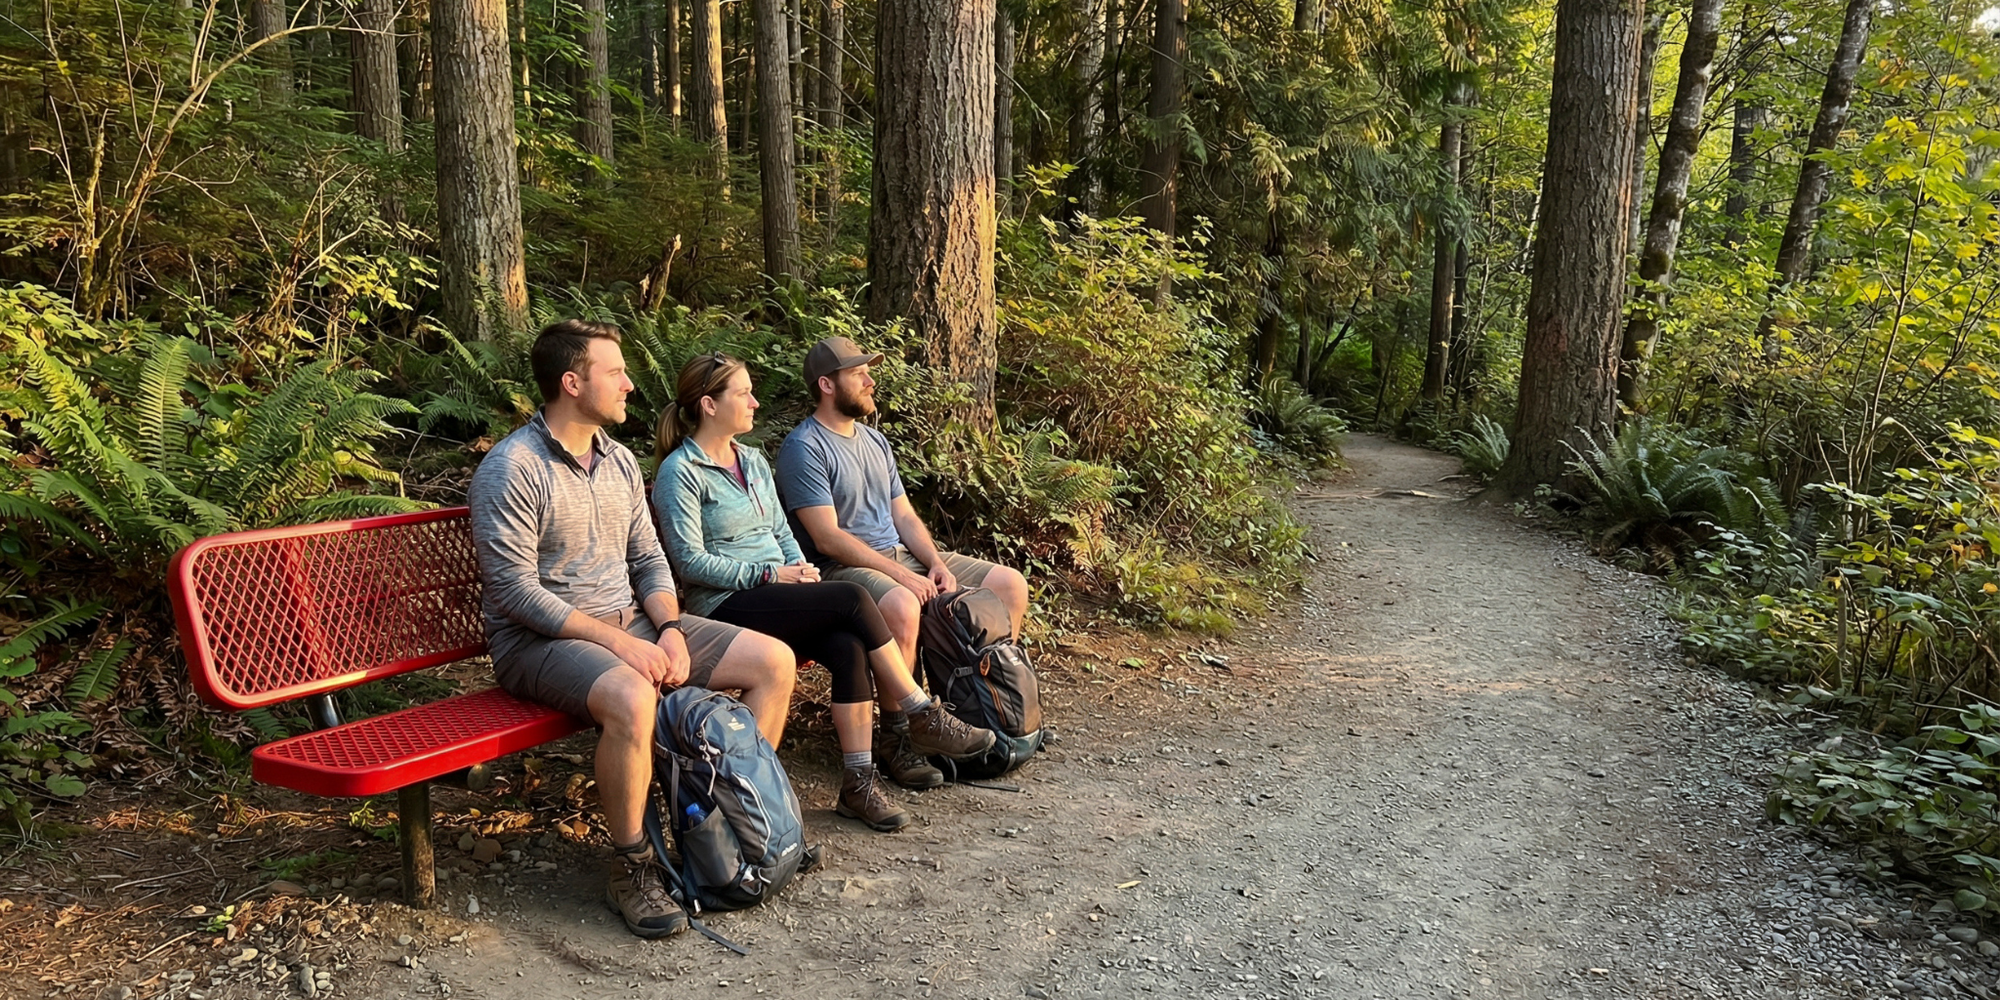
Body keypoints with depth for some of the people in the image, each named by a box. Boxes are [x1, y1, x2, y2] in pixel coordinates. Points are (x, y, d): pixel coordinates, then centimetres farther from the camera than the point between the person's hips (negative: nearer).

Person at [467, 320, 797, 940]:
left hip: (630, 622, 8)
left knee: (774, 661, -4)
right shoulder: (512, 469, -13)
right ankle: (631, 871, -19)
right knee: (632, 697, -40)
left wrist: (669, 627, -7)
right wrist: (618, 641, -23)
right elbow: (517, 591, -19)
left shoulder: (619, 461, 11)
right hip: (540, 640, -8)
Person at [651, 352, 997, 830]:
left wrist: (800, 568, -1)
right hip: (726, 607, -7)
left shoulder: (753, 461, 18)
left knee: (849, 647, -25)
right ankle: (925, 719, -14)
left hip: (777, 596, 7)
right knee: (853, 598, -25)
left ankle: (858, 783, -22)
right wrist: (770, 575, -15)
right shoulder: (680, 473, -6)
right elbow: (691, 562, -12)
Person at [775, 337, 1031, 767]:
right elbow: (828, 538, -18)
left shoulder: (874, 440, 18)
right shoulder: (804, 448, -9)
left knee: (1011, 585, -1)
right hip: (841, 568, -8)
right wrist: (901, 576, -21)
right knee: (901, 607, -42)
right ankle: (898, 732, -24)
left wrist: (936, 564, -3)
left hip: (901, 554, 9)